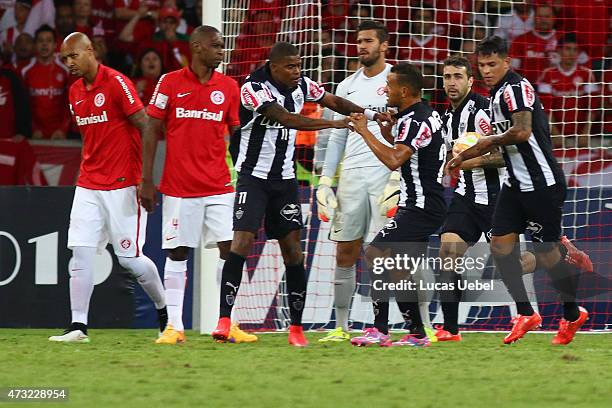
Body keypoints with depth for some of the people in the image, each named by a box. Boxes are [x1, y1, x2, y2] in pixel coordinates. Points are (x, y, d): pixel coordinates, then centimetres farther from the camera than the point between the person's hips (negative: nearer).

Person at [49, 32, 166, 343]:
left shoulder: (116, 83, -11)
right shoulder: (75, 92, 12)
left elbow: (146, 128, -12)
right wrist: (89, 170, 16)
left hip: (122, 185, -6)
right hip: (88, 185, 7)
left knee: (129, 257, -3)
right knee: (80, 252, -5)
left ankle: (163, 307, 21)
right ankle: (78, 326, -5)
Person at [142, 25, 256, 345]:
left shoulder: (228, 87, 7)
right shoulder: (170, 83, -1)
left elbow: (238, 135, 11)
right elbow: (152, 131, 2)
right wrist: (146, 180, -2)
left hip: (218, 186, 2)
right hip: (179, 186, -2)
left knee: (229, 250, -4)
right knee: (177, 253, 1)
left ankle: (230, 325, 0)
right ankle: (174, 326, 6)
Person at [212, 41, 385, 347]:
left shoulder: (300, 86, 1)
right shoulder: (254, 89, -18)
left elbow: (335, 102, 15)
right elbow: (287, 119, -30)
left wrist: (369, 114, 1)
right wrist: (333, 123, -34)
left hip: (285, 179, 5)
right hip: (254, 176, -5)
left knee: (293, 250, 0)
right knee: (241, 242, -16)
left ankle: (296, 328, 6)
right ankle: (224, 321, -14)